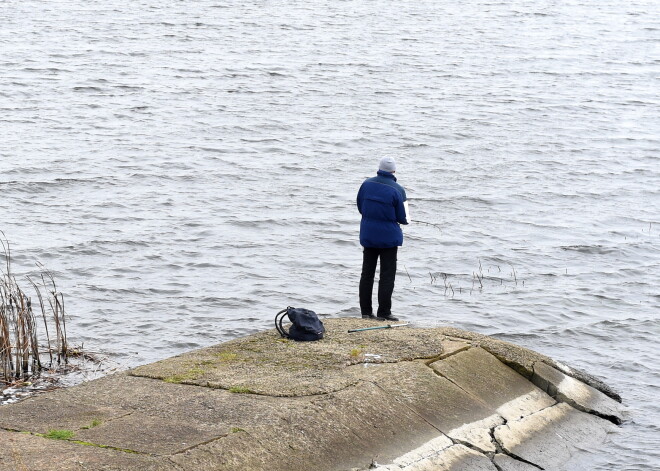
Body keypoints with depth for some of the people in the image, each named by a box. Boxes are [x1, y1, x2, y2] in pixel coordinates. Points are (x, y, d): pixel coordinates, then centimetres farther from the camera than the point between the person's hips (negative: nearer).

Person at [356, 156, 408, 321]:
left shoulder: (367, 184, -2)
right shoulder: (397, 190, -15)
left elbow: (360, 207, 7)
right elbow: (401, 217, -10)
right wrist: (405, 220, 13)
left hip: (368, 235, 4)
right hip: (388, 237, -4)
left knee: (367, 274, 12)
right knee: (387, 276, 2)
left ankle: (366, 311, 13)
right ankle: (383, 312, 1)